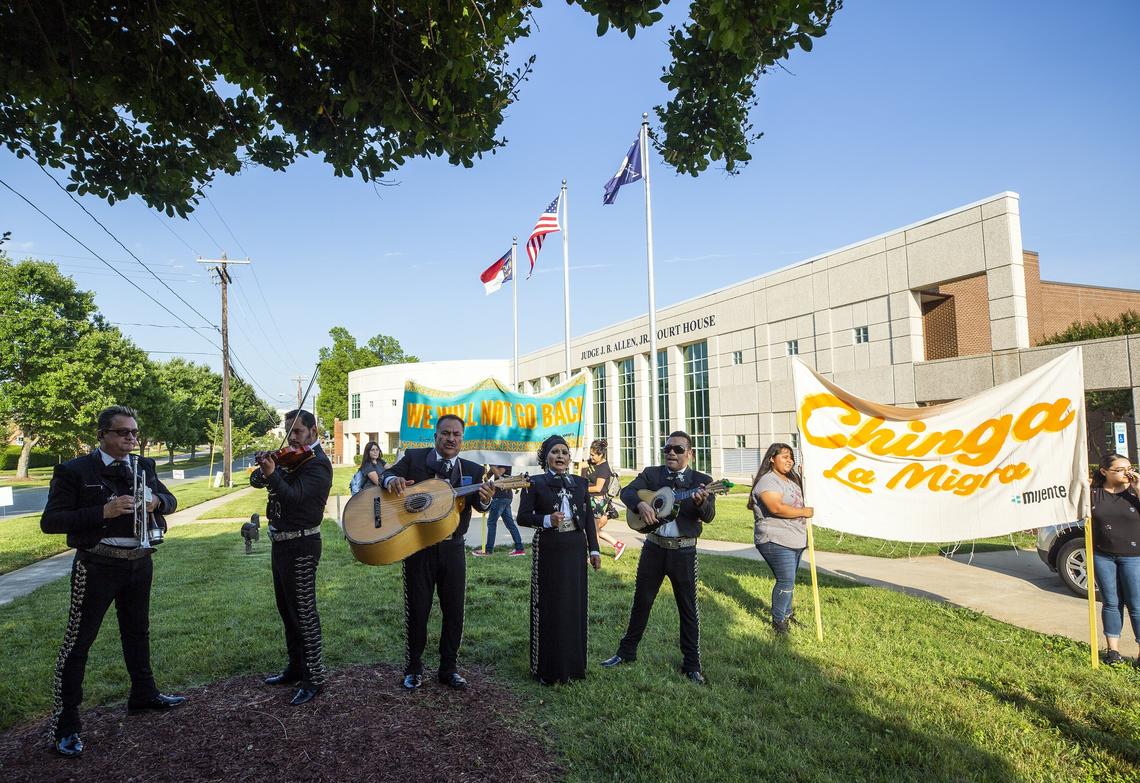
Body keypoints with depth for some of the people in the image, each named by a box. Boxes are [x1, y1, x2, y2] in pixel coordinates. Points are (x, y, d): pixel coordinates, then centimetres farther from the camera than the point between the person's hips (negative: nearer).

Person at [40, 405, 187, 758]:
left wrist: (157, 501, -13)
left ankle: (144, 694, 38)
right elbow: (50, 521, -14)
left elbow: (171, 501, 10)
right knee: (78, 641, 2)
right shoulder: (73, 470, -10)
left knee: (137, 631, 20)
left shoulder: (144, 466, 5)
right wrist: (103, 511, -27)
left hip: (140, 562, 6)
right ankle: (65, 724, 15)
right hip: (97, 566, -5)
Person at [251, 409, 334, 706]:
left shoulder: (317, 463, -14)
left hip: (300, 546, -9)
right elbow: (255, 480, 9)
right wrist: (263, 464, -11)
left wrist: (272, 474, -40)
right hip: (280, 543, 9)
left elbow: (294, 497, -26)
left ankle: (314, 678, 7)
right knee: (287, 610, 18)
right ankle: (296, 667, 32)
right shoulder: (289, 459, 11)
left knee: (303, 613, -3)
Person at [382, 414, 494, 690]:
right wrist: (392, 480, -28)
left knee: (454, 611, 10)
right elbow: (387, 473, -3)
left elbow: (478, 505, -11)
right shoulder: (413, 458, -1)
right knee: (416, 610, 9)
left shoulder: (472, 470, 0)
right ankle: (413, 668, 28)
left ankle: (449, 669, 28)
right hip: (417, 546, -1)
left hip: (452, 548, 2)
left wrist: (485, 499, -36)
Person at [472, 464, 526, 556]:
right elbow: (488, 476, 17)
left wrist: (492, 466, -18)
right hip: (506, 497, 9)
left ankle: (488, 549, 0)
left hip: (501, 497, -9)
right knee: (509, 523, 8)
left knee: (491, 522, -4)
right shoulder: (498, 462, 17)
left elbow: (498, 474, -24)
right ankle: (519, 548, 9)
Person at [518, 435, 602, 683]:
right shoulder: (535, 483, -1)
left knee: (575, 604, 10)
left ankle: (574, 663, 24)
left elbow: (589, 517, 11)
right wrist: (547, 520, -20)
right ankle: (547, 669, 14)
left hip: (575, 548, 4)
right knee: (549, 606, 2)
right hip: (548, 549, -4)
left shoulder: (580, 482, 10)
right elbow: (522, 516, -4)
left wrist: (594, 549, 7)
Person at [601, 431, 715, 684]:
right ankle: (627, 652, 30)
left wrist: (701, 502, -36)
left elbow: (708, 516, -14)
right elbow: (626, 491, -9)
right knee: (641, 601, 14)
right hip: (654, 547, 2)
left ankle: (691, 665, 22)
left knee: (688, 608, 8)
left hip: (684, 551, -2)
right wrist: (640, 503, -30)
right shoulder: (651, 474, 2)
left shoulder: (702, 480, -4)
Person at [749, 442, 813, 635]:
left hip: (795, 540, 9)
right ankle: (778, 621, 5)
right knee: (786, 581, -8)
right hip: (776, 541, -9)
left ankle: (787, 613, 32)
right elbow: (777, 508, -27)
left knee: (789, 580, 17)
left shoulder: (791, 480, 16)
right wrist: (803, 512, -17)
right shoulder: (767, 481, -16)